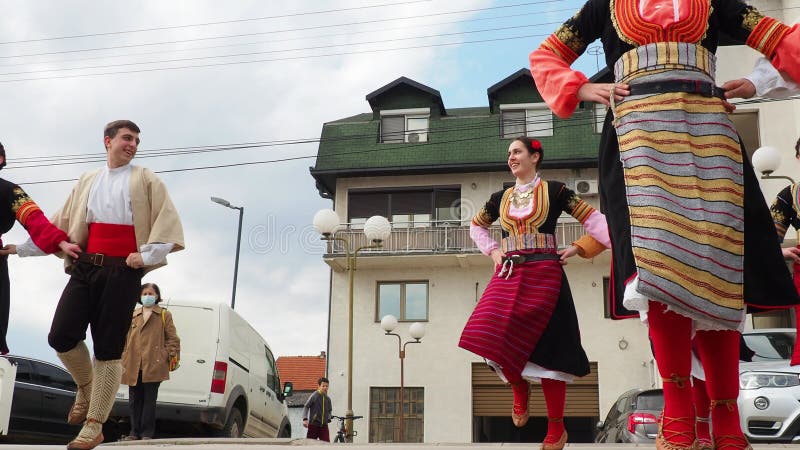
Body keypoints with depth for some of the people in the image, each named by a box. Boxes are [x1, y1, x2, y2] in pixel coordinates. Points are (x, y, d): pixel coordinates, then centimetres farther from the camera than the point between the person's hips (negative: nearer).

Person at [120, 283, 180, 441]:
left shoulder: (165, 315, 10)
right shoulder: (133, 315, 18)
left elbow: (172, 338, 5)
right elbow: (125, 339, 16)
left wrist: (172, 355, -7)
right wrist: (123, 360, 8)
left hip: (153, 365, -3)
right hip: (133, 365, 3)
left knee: (149, 400, -2)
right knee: (134, 401, 6)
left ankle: (147, 433, 3)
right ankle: (135, 432, 14)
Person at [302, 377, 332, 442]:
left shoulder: (328, 399, 7)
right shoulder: (314, 396, -8)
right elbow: (306, 407, -8)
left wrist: (328, 418, 6)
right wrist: (305, 419, -19)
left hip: (324, 426, 4)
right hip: (313, 425, -4)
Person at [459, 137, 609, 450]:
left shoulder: (553, 191, 3)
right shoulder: (501, 198, 16)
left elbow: (593, 219, 3)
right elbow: (476, 226, 30)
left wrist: (579, 248, -8)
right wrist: (492, 251, 16)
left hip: (543, 275, -4)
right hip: (508, 276, 4)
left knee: (545, 347, -5)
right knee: (498, 339, -12)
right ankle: (519, 392, 19)